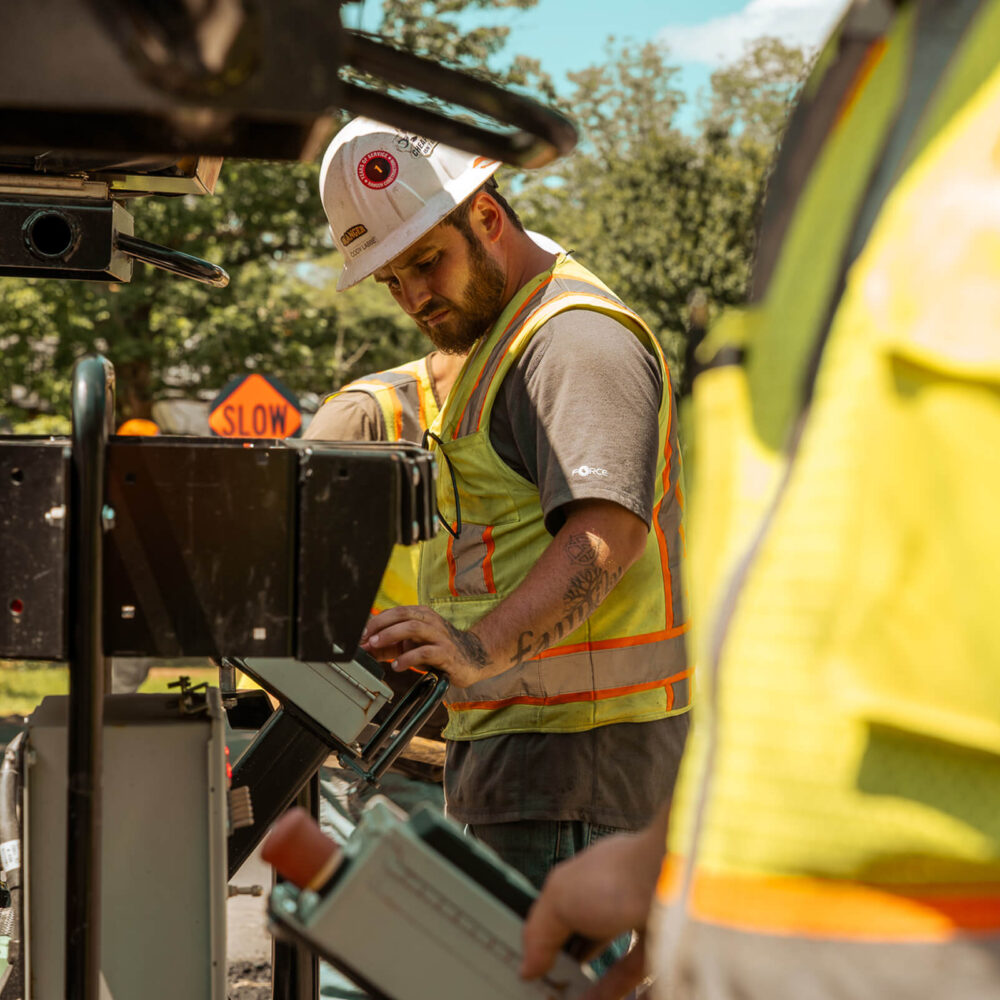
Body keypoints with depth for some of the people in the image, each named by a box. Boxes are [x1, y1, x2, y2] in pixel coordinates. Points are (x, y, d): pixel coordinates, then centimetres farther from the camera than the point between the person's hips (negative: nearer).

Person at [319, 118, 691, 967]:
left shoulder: (576, 338, -12)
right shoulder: (500, 340, 23)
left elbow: (606, 527, -28)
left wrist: (486, 643, -40)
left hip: (572, 748, -11)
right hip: (519, 741, 11)